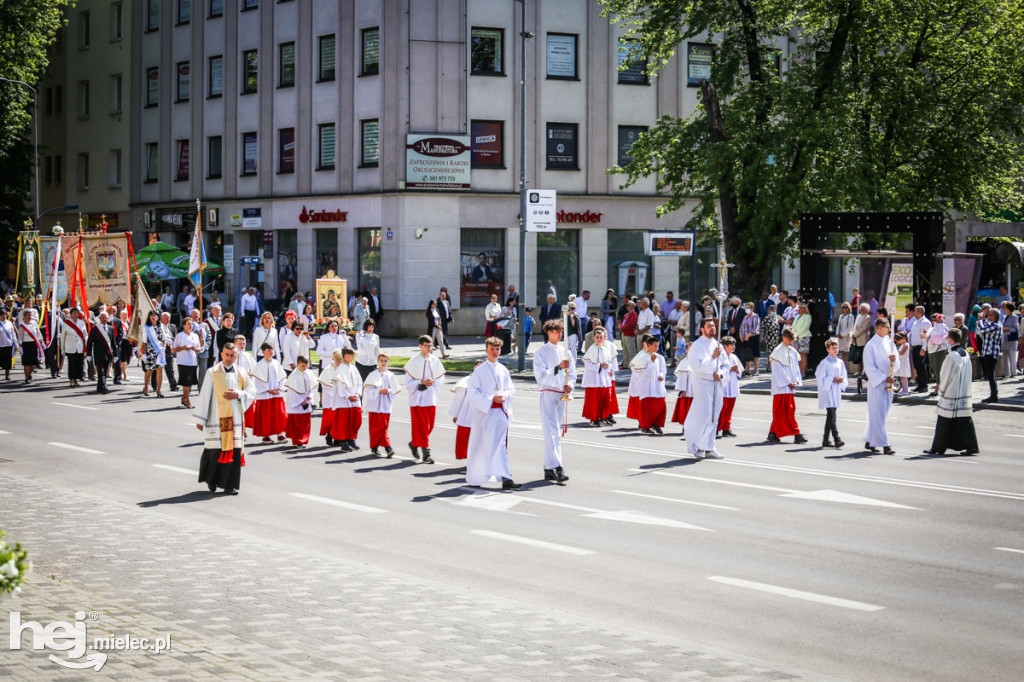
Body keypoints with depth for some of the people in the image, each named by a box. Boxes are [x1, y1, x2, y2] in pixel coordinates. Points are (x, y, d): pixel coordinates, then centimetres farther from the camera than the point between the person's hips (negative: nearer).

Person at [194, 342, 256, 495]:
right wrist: (200, 419, -5)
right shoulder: (212, 373, -2)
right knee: (215, 449, -2)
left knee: (234, 449, 0)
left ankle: (230, 484, 8)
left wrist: (238, 395, -8)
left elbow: (252, 391, 12)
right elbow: (204, 395, -3)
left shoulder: (241, 373, 8)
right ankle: (211, 479, 22)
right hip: (217, 418, -3)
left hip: (235, 417, 3)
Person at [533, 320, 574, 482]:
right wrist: (559, 368, -22)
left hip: (562, 395, 6)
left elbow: (572, 373, 17)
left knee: (557, 432, 9)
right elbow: (541, 376, -12)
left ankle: (549, 468, 15)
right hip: (548, 394, -6)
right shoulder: (541, 352, -3)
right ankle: (557, 468, -21)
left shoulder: (565, 351, 13)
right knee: (552, 432, -14)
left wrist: (569, 386, -3)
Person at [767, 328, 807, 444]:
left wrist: (796, 381, 1)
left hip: (790, 386, 7)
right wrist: (788, 383, -13)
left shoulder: (793, 351, 14)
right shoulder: (778, 351, -7)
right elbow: (778, 370, -10)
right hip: (781, 386, -7)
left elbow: (796, 367, 16)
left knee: (790, 410, 7)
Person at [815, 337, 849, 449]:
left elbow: (845, 378, 19)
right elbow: (820, 379, -8)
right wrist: (832, 380, -16)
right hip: (827, 392, -7)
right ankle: (837, 439, -22)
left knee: (830, 417, 11)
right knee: (832, 416, -15)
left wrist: (841, 380, -3)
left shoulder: (840, 362, 12)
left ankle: (825, 440, 17)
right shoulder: (824, 363, -6)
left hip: (836, 393, 7)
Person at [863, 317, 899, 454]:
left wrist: (894, 359, -12)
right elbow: (869, 367, -11)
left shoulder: (889, 342, 10)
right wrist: (884, 378, -17)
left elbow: (897, 364, 12)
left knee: (875, 414, 12)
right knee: (878, 414, -6)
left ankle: (869, 442, 21)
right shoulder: (871, 345, -9)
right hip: (876, 383, -6)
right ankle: (884, 445, -7)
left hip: (889, 383, 6)